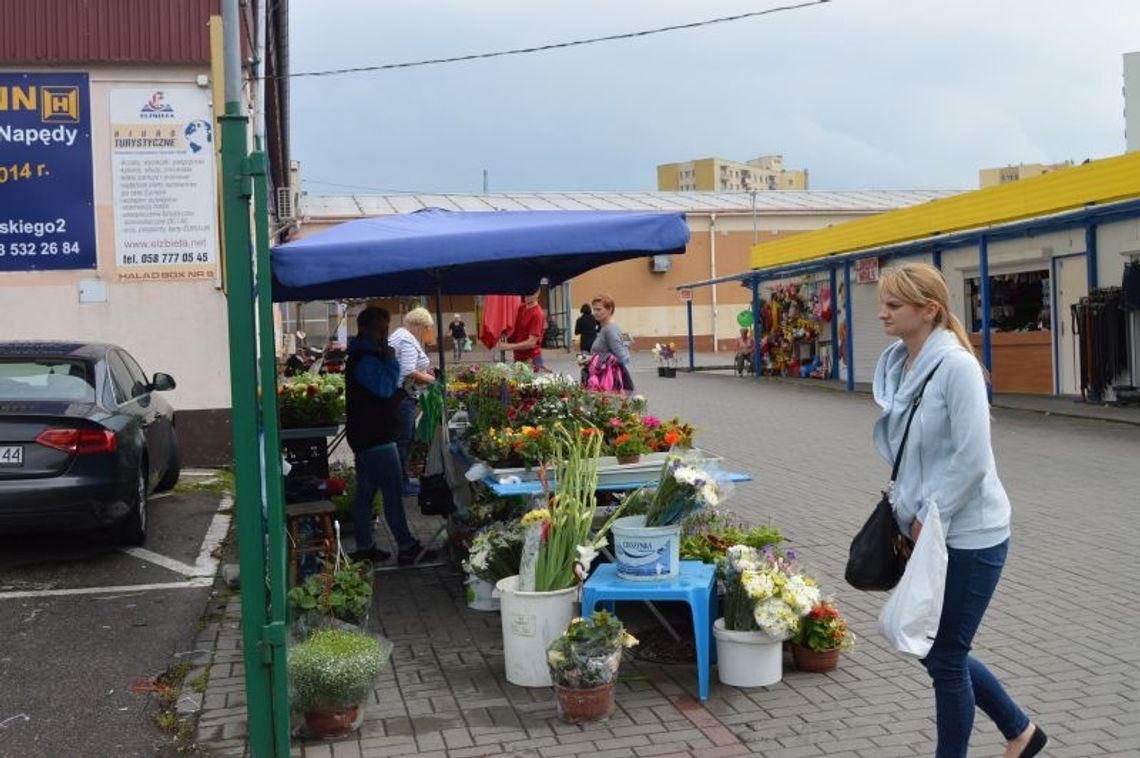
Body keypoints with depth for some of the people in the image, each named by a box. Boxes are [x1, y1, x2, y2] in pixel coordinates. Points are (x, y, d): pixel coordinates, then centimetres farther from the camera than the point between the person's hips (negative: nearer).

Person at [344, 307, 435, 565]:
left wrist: (398, 395, 7)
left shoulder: (365, 357, 17)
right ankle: (406, 547, -2)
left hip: (366, 437, 11)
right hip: (376, 438, -11)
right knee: (393, 493, -6)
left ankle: (364, 547, 19)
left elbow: (383, 391, 24)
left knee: (365, 493, 12)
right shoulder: (366, 360, -17)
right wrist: (391, 361, -15)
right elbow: (385, 387, -25)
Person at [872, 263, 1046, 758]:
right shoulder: (895, 364, 4)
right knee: (932, 648, 17)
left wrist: (929, 517, -15)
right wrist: (906, 510, 8)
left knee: (945, 658, 3)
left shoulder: (956, 365, -19)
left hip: (968, 535, -8)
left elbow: (972, 460, -22)